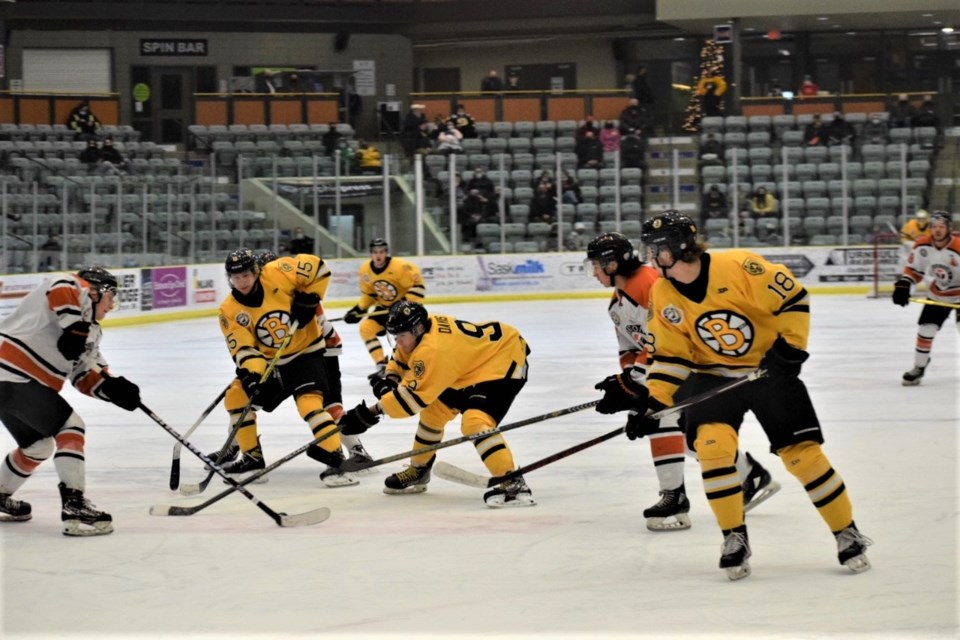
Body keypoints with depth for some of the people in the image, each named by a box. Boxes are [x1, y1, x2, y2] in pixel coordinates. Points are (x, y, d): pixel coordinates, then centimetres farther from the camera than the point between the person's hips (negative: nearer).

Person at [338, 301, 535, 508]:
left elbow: (413, 396, -31)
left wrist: (370, 413, -29)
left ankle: (513, 484, -31)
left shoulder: (432, 350, -34)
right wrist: (390, 379, -7)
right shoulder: (421, 330, -6)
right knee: (434, 409, 16)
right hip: (476, 358, 11)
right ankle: (418, 471, 32)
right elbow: (401, 359, 13)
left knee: (475, 421, -28)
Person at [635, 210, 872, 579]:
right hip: (713, 376, 3)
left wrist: (789, 347, -22)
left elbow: (793, 297, -18)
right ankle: (735, 538, -5)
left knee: (802, 451, -6)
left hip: (769, 369, -3)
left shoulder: (738, 266, -22)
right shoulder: (663, 296, -6)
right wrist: (654, 401, -9)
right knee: (711, 445, -20)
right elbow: (670, 354, 0)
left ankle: (847, 533, 10)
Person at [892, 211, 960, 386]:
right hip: (938, 294, 5)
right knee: (925, 329, 3)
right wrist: (902, 286, -10)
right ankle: (919, 367, 17)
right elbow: (913, 268, 2)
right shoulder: (923, 245, -13)